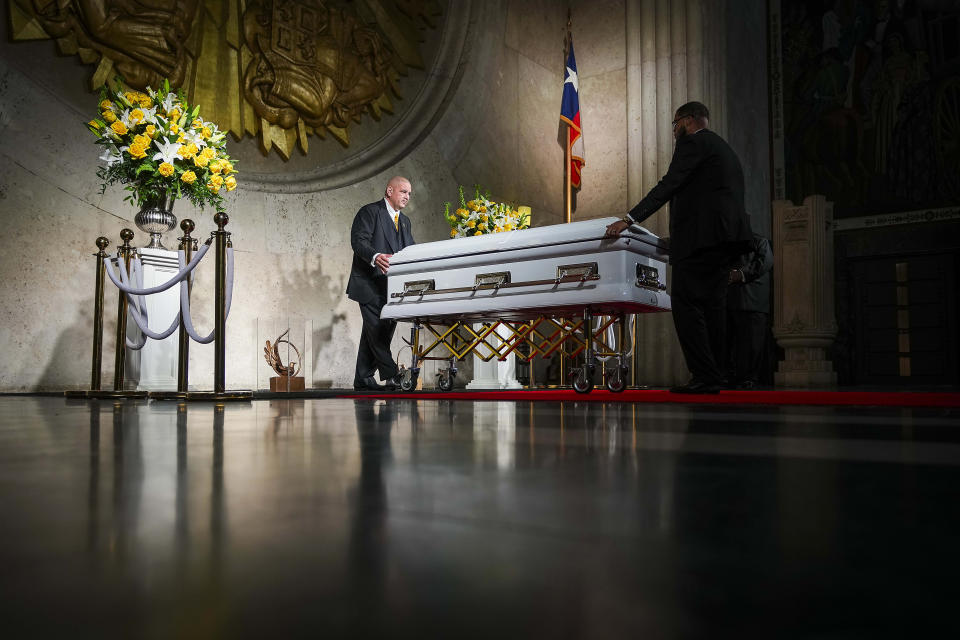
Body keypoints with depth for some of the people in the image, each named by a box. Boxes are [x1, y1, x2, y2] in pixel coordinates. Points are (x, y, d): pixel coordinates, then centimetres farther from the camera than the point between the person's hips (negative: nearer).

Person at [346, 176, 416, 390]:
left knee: (374, 332, 8)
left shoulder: (404, 221, 23)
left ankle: (363, 378, 12)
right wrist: (375, 257, -34)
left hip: (391, 286, 8)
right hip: (370, 284, -7)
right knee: (377, 328, -13)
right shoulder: (370, 212, -2)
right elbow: (358, 240, -15)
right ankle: (391, 375, -16)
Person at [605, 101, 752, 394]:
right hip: (725, 238, 10)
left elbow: (669, 185, -11)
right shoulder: (725, 149, 29)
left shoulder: (692, 142, 0)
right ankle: (713, 377, 8)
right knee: (711, 306, 8)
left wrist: (630, 219, -12)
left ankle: (704, 376, -14)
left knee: (687, 305, -11)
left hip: (700, 235, -10)